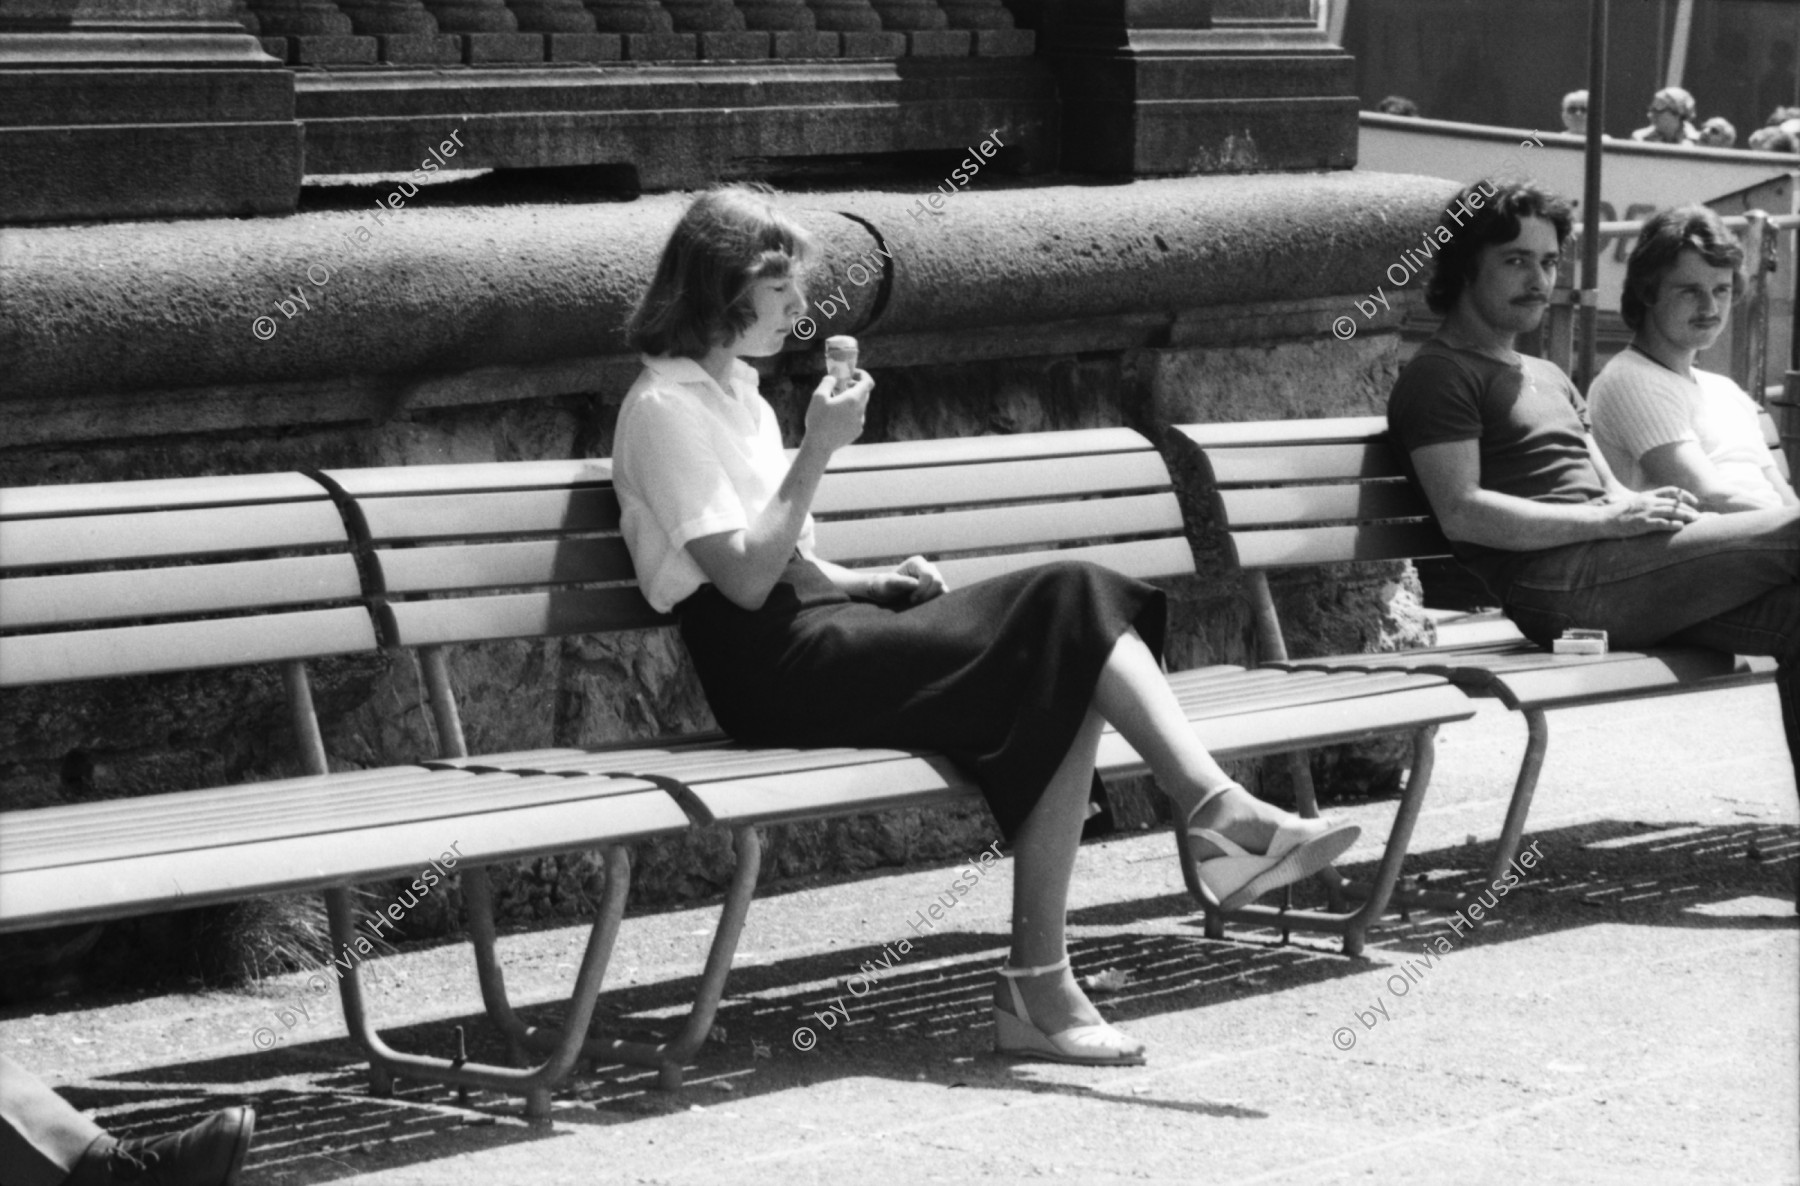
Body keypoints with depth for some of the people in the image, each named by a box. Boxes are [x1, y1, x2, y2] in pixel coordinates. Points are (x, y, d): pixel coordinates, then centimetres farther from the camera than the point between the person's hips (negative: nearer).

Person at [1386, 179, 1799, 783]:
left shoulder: (1550, 378, 31)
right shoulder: (1440, 375, 1)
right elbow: (1463, 514, -13)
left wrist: (1647, 506, -2)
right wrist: (1608, 519, -17)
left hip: (1614, 578, 8)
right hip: (1554, 585, -8)